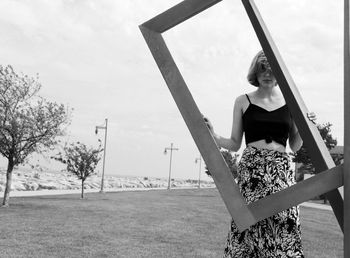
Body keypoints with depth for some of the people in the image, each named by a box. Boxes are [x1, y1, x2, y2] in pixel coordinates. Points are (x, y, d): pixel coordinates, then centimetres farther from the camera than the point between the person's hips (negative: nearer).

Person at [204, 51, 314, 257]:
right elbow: (234, 144, 7)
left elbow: (295, 146, 14)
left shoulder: (290, 101, 10)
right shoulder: (243, 102, 7)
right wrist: (213, 135, -9)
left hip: (282, 169, 1)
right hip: (251, 168, -1)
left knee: (285, 223, -4)